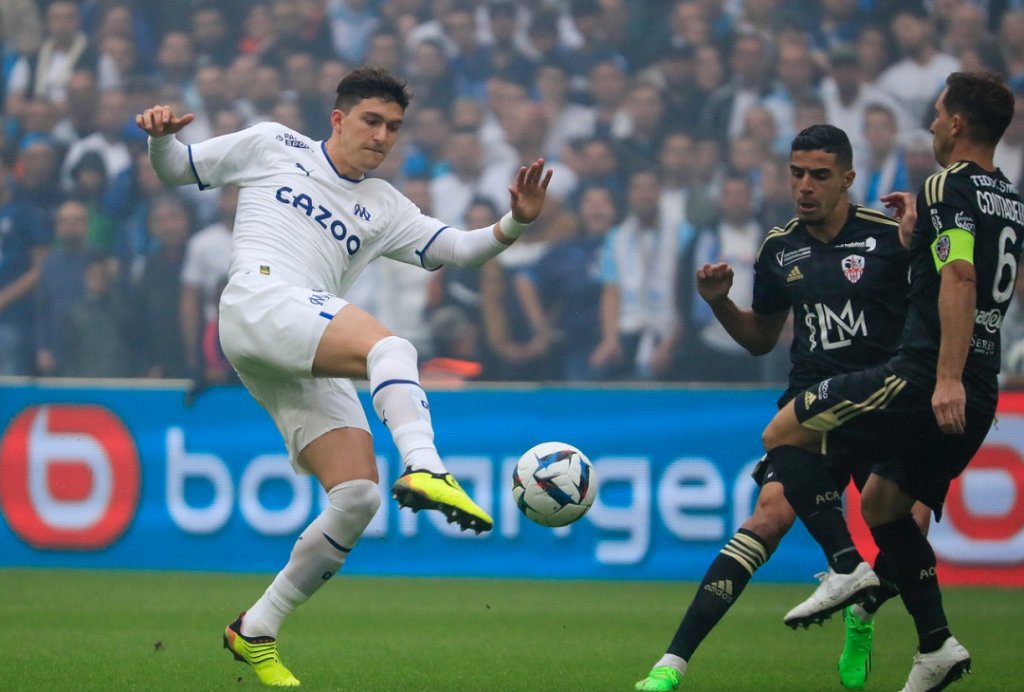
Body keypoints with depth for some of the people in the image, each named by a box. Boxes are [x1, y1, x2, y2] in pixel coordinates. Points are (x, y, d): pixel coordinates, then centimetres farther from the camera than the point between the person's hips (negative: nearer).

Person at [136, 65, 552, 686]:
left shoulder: (383, 208, 27)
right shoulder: (273, 147, 18)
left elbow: (455, 248, 17)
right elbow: (176, 169, 21)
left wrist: (515, 223, 0)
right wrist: (160, 137, -1)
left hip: (311, 364, 6)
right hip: (260, 302, -6)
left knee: (359, 497, -9)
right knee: (391, 346, -33)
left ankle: (256, 631, 2)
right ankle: (425, 471, -61)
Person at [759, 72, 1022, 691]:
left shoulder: (950, 187, -9)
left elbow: (960, 280, -22)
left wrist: (947, 379, -29)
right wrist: (918, 233, 27)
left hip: (926, 379, -9)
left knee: (784, 432, -2)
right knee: (883, 506, 22)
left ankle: (847, 566, -13)